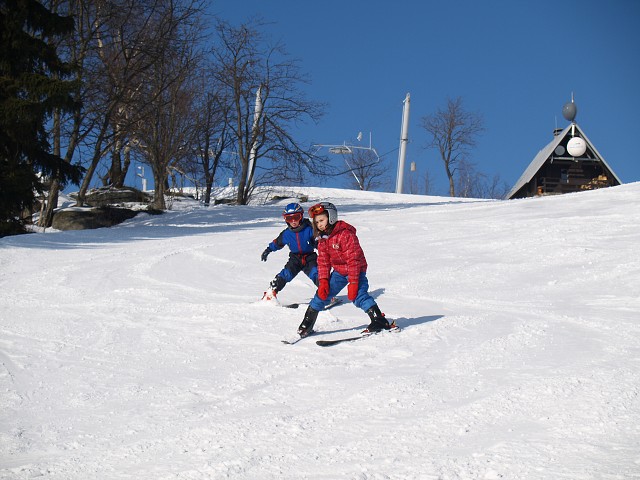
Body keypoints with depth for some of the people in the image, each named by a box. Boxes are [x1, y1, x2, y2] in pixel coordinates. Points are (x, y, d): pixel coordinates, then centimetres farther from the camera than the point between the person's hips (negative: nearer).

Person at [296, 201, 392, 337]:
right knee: (322, 293, 2)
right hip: (339, 271, 7)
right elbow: (323, 261, 7)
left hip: (356, 270, -7)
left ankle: (379, 321, -25)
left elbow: (353, 260, -24)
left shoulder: (346, 234, -23)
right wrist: (323, 281, -5)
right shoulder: (322, 238, 2)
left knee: (358, 296, -25)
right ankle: (307, 325, 13)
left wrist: (352, 283, -26)